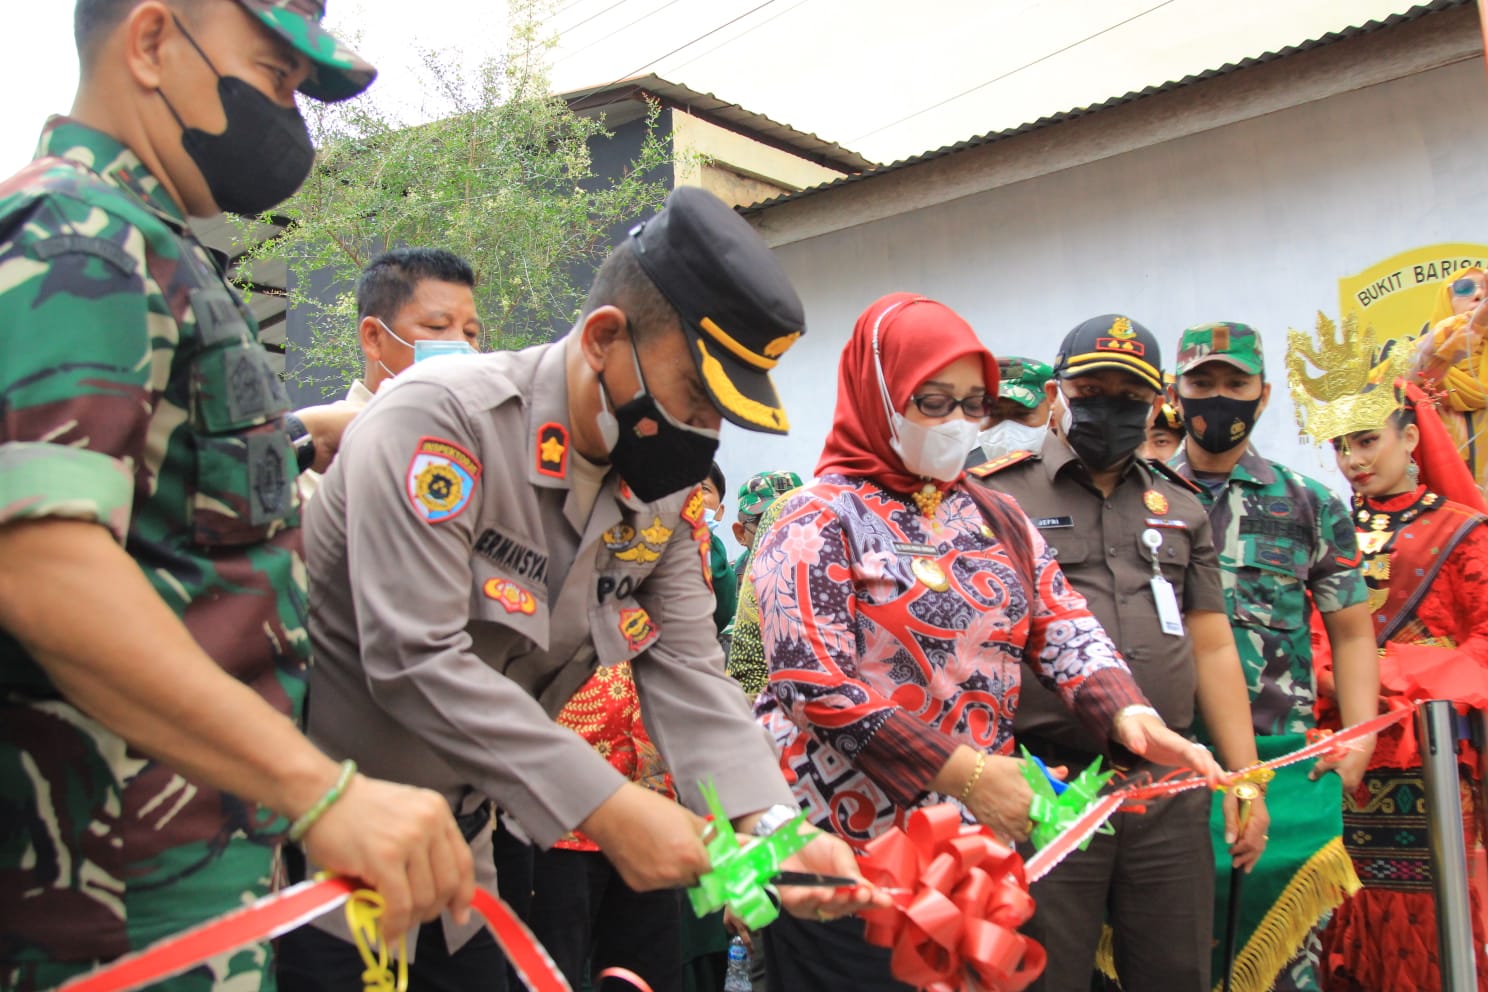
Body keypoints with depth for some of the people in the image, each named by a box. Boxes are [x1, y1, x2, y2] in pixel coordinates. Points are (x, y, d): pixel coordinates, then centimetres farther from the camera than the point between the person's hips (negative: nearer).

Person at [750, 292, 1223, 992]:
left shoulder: (997, 520, 12)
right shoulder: (818, 524, -9)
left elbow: (1066, 626, 4)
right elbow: (815, 685, -18)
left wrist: (1126, 711, -17)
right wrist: (963, 772, -20)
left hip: (978, 835, 6)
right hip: (849, 844, -6)